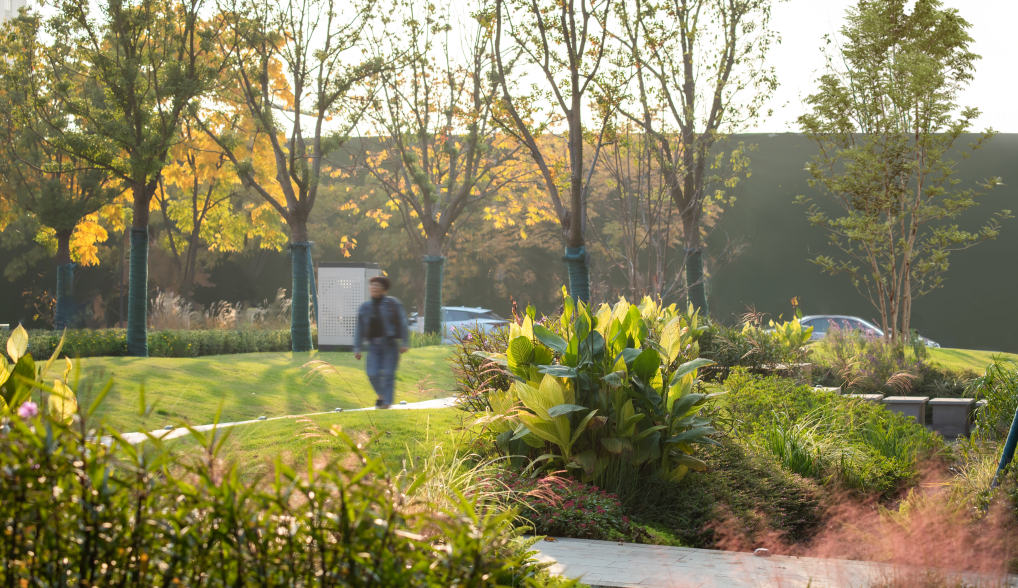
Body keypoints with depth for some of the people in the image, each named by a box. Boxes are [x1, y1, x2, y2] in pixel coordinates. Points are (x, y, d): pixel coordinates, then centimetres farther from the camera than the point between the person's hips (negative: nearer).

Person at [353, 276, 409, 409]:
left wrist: (404, 343, -8)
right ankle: (381, 395, 22)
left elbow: (402, 323, -3)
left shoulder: (392, 303, -2)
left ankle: (387, 401, 1)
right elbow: (360, 329, 11)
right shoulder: (365, 308, 8)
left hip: (390, 344, -3)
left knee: (388, 374, -6)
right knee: (373, 374, -4)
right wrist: (357, 349, 7)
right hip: (374, 345, 3)